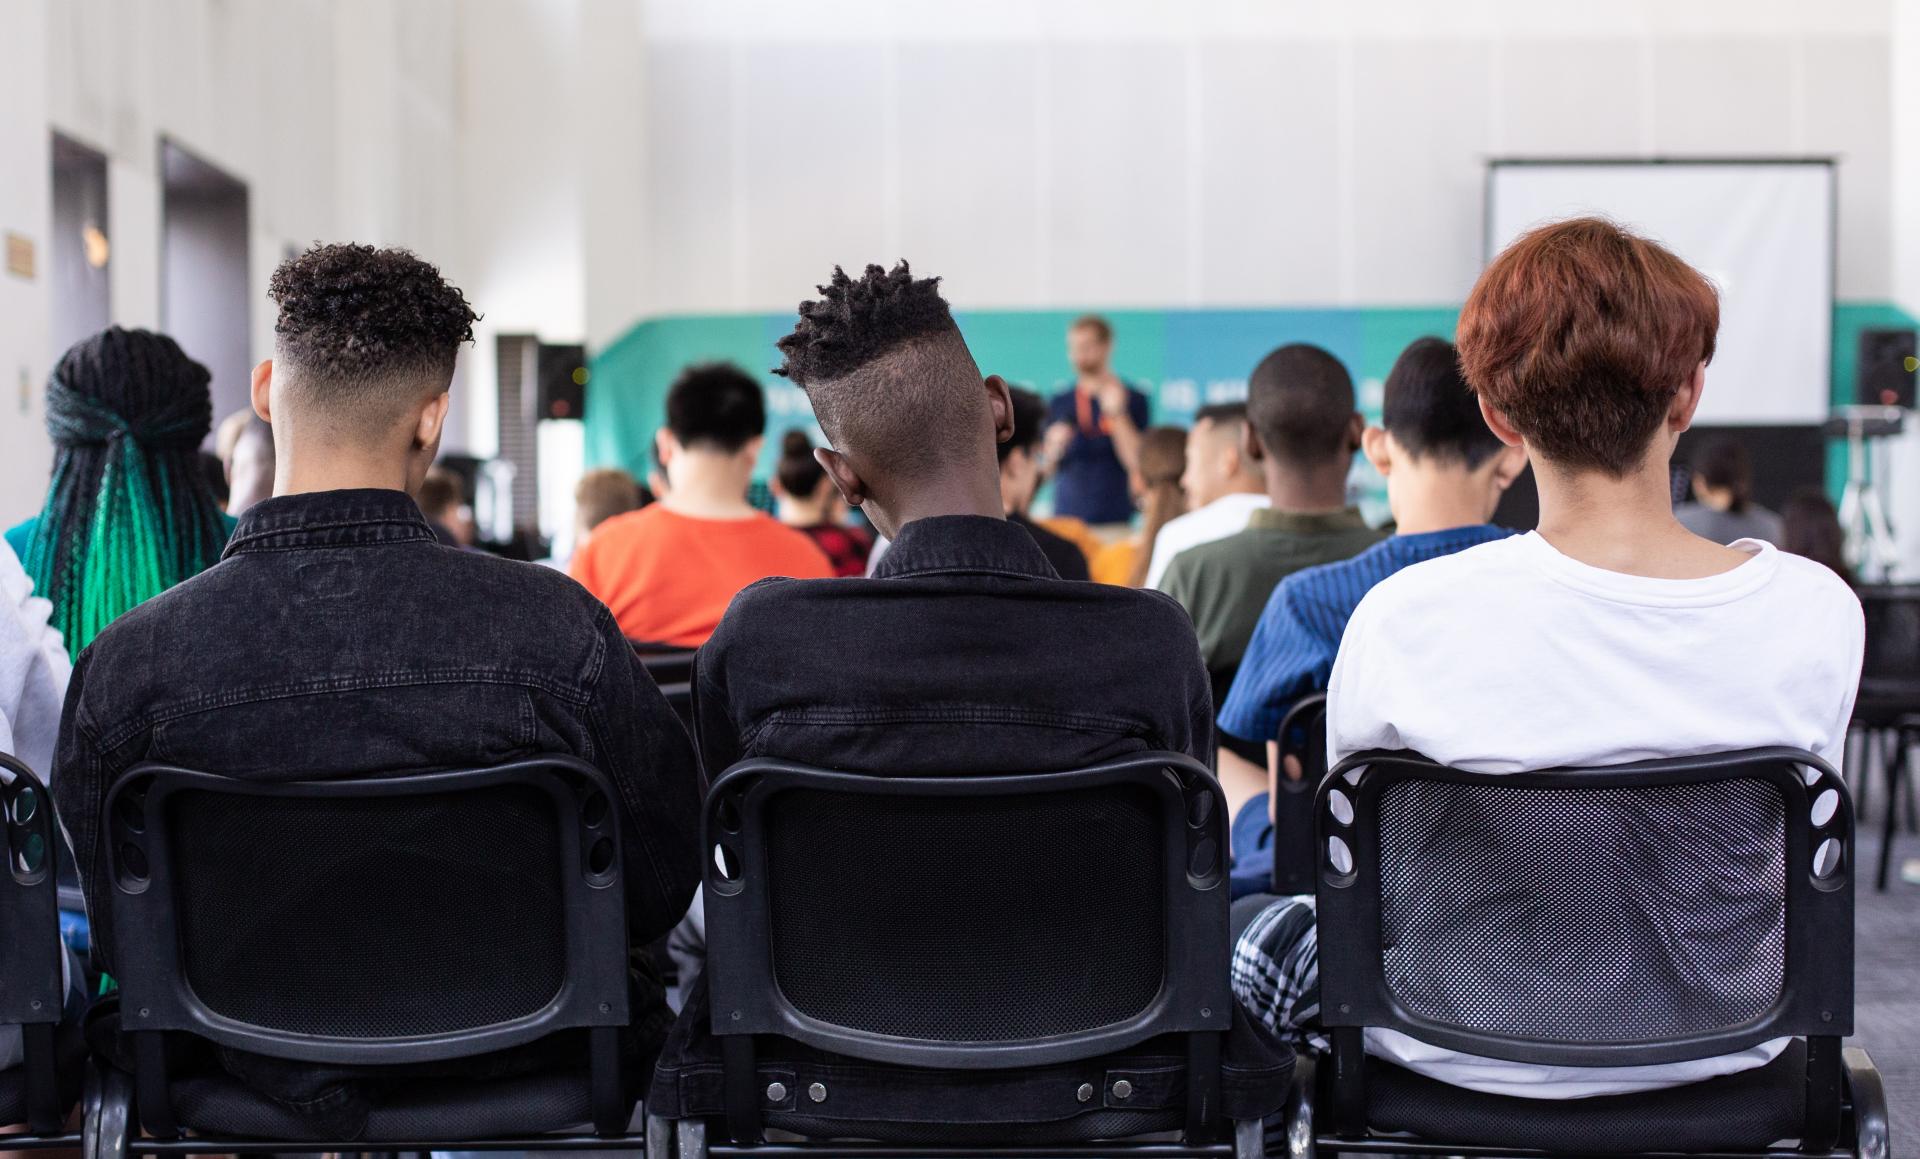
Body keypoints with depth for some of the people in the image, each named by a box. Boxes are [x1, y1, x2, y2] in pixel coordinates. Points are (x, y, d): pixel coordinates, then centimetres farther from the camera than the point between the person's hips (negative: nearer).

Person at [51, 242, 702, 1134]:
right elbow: (661, 889, -11)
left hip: (268, 1081, 2)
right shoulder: (557, 628, -23)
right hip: (521, 1076, -2)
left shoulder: (124, 665, -19)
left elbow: (120, 942, -7)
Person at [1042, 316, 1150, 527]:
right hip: (1066, 518, 3)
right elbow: (1044, 471, 14)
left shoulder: (1132, 399, 2)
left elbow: (1137, 462, -7)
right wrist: (1054, 447, -5)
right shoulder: (1058, 404, 11)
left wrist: (1116, 414, -13)